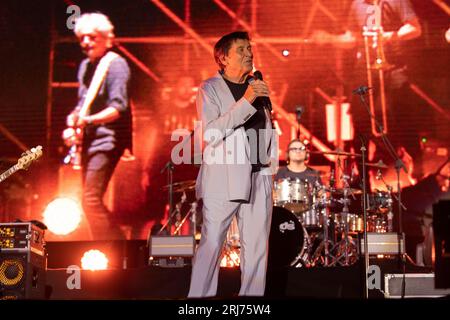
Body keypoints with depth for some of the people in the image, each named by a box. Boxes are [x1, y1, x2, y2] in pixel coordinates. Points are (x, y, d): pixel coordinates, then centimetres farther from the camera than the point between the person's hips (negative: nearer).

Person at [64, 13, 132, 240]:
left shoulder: (115, 64, -10)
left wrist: (89, 120, -30)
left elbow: (119, 107, -20)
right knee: (90, 200, 11)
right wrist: (74, 116, 4)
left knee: (91, 199, -16)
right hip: (89, 141, 9)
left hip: (108, 140, -9)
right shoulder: (85, 66, 15)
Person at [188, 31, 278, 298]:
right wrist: (246, 101, -20)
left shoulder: (259, 86, 17)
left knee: (258, 247, 5)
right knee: (211, 245, -8)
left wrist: (273, 164, 13)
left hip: (259, 178, 6)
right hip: (223, 180, -5)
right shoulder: (209, 89, 0)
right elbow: (211, 133, -14)